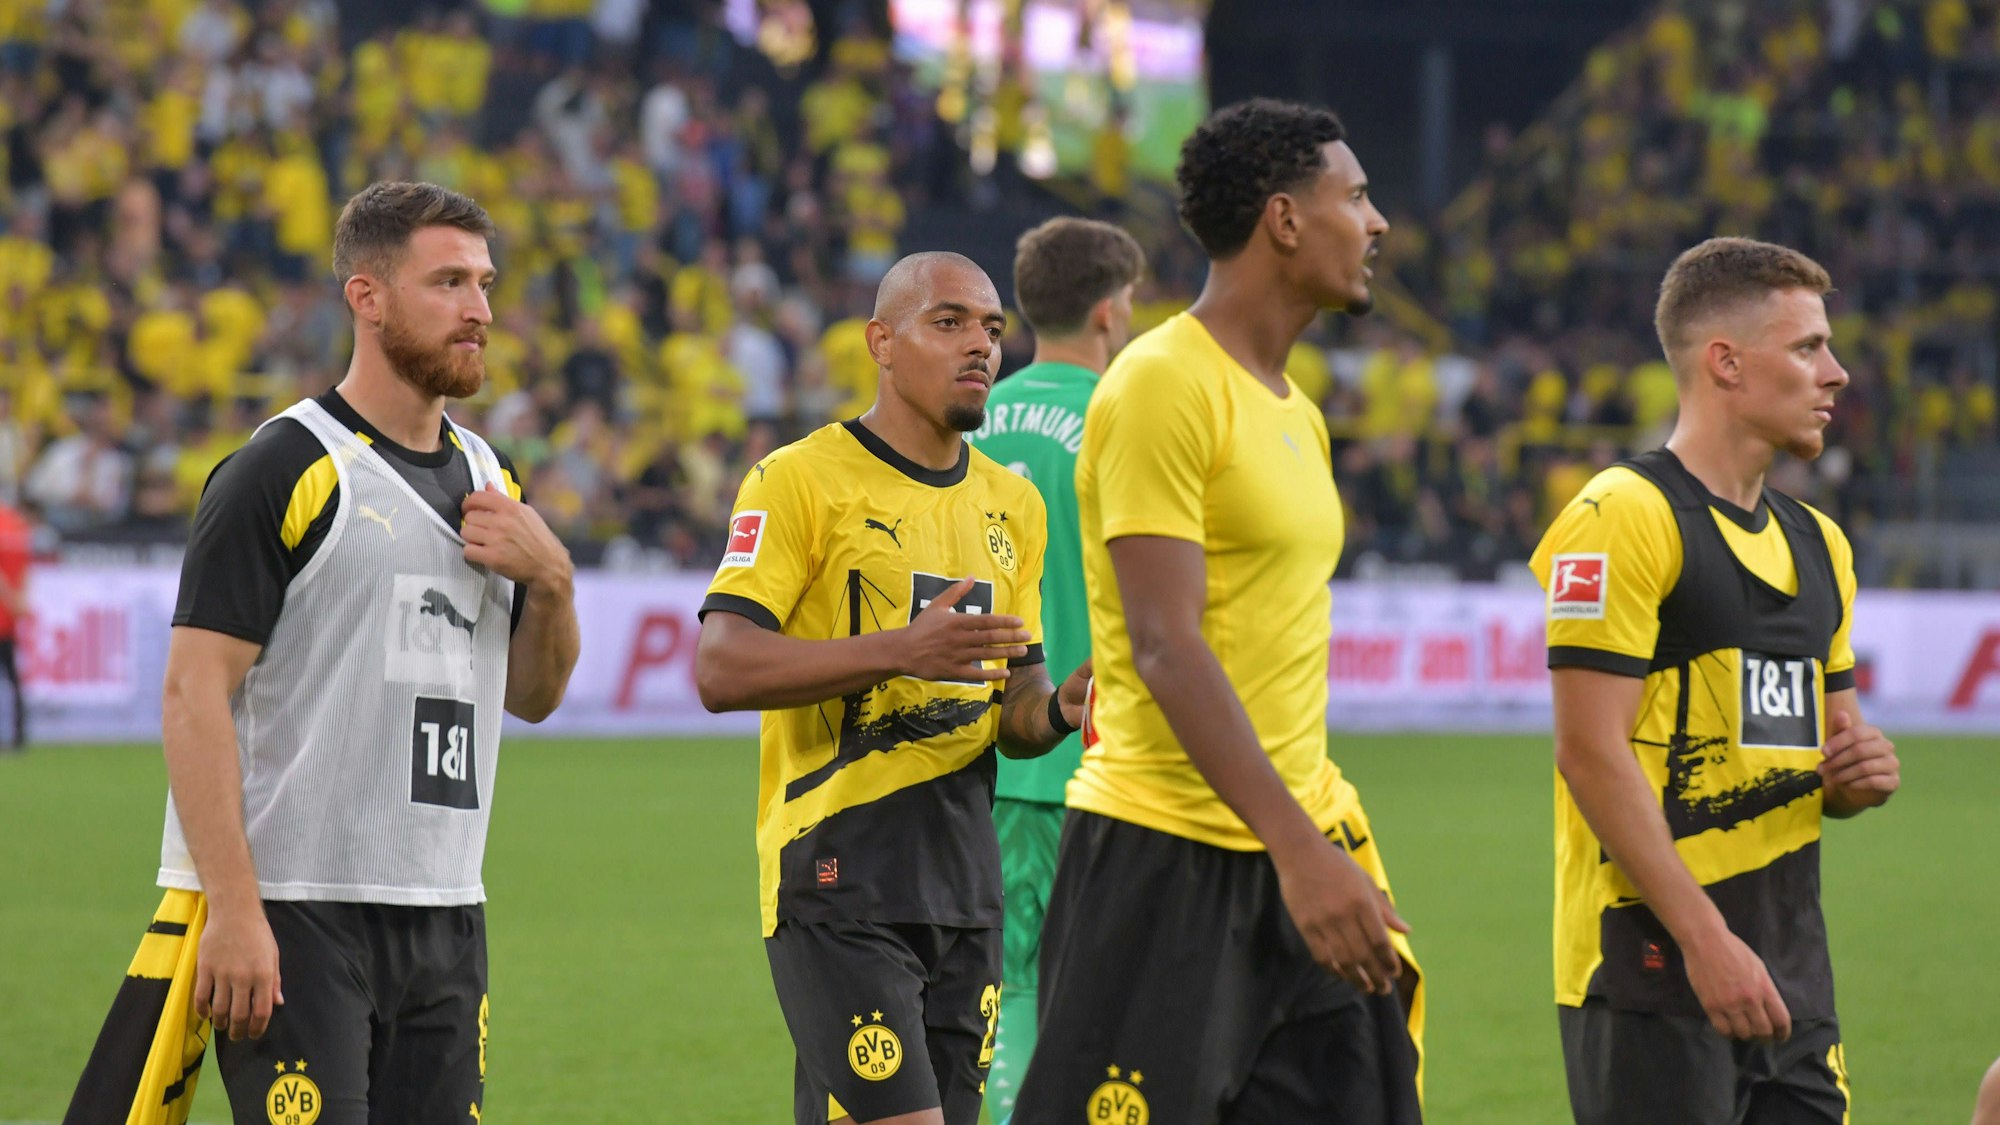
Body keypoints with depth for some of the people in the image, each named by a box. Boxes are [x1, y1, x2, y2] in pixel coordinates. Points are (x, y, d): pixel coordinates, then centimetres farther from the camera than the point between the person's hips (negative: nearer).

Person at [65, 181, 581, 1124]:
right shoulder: (284, 471, -7)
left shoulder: (490, 479, 16)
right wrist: (232, 907, -20)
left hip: (444, 916, 7)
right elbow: (194, 691, -13)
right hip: (293, 912, -7)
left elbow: (533, 694, 22)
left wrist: (550, 579, 0)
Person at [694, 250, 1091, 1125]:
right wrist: (902, 648, -25)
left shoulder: (1012, 505, 16)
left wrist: (1055, 711, -2)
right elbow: (720, 670, -15)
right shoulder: (801, 479, -5)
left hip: (964, 882, 7)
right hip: (838, 879, -7)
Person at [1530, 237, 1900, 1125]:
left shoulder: (1816, 545, 19)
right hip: (1655, 961, -8)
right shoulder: (1626, 518, -8)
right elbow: (1592, 752, -16)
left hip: (1790, 973, 8)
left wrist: (1860, 775, 3)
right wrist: (1705, 937, -21)